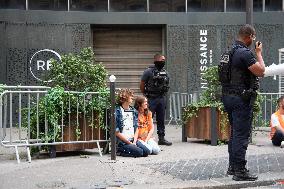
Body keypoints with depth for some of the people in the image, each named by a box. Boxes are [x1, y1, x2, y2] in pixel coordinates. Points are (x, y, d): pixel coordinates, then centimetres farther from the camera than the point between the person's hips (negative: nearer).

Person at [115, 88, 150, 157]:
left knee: (146, 152, -15)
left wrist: (134, 141, -3)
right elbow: (117, 132, -11)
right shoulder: (117, 112, -9)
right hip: (122, 142, -6)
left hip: (133, 140, 6)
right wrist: (129, 143, -10)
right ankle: (120, 151, -4)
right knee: (139, 152, -23)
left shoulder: (134, 111, 13)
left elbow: (136, 128, 13)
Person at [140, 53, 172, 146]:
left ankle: (161, 138, 18)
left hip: (161, 99, 6)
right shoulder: (149, 71, -8)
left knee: (161, 120, 11)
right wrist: (146, 95, 1)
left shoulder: (165, 72, 11)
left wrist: (163, 94, 12)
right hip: (152, 99, -6)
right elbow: (142, 85, -4)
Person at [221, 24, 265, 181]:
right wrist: (259, 53, -4)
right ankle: (239, 171, -2)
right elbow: (261, 71, -17)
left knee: (235, 132, 18)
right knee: (242, 134, -5)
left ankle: (232, 167, 25)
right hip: (241, 98, -10)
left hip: (228, 96, 10)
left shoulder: (230, 51, 12)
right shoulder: (245, 53, -17)